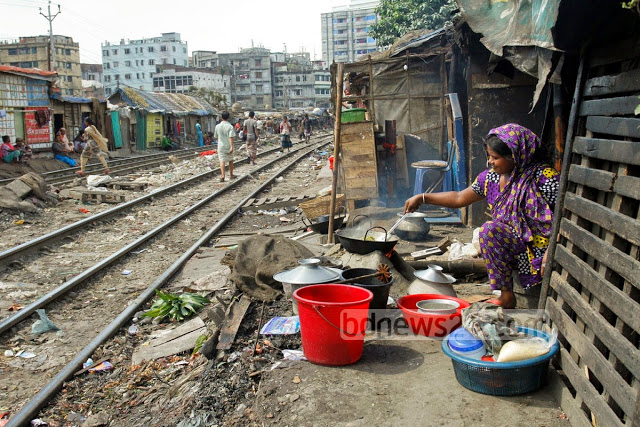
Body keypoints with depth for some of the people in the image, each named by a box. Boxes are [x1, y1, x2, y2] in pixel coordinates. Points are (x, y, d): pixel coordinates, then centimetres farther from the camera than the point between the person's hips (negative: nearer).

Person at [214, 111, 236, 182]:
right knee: (230, 160, 16)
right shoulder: (230, 126, -10)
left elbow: (216, 137, 12)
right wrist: (231, 147, -23)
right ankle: (231, 175, 26)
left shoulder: (217, 126, 0)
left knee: (222, 161, -2)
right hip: (228, 146, -1)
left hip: (221, 146, 1)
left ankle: (222, 176, -19)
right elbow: (231, 137, -20)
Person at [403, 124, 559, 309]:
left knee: (490, 230, -26)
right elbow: (460, 198, 13)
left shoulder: (544, 177, -14)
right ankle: (505, 294, -9)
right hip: (515, 246, 6)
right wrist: (422, 198, 8)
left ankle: (507, 295, -14)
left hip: (541, 246, -6)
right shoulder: (491, 177, 4)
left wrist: (551, 252, -24)